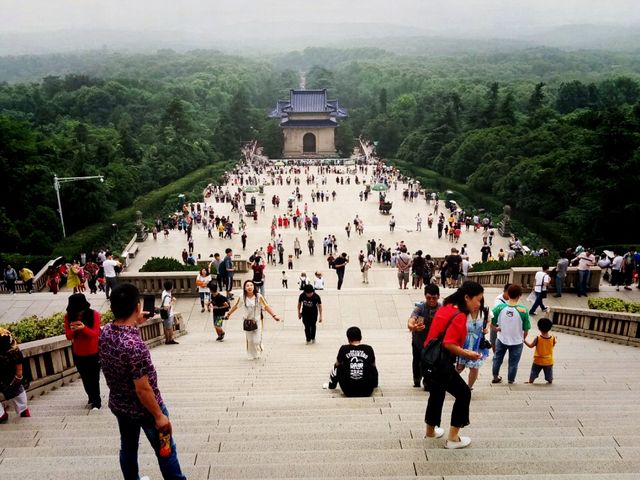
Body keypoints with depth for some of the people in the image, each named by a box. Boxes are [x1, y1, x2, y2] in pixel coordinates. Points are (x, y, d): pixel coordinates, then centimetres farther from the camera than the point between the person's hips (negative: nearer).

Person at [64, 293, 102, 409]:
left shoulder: (94, 314, -18)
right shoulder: (68, 316, -9)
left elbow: (95, 333, -22)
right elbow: (68, 336, -11)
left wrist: (84, 327, -41)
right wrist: (72, 330, -35)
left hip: (94, 353, -3)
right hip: (78, 354, 3)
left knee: (94, 378, 3)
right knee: (85, 378, 17)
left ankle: (96, 401, 17)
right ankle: (92, 398, 35)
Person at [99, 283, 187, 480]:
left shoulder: (105, 332, -12)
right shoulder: (135, 345, -36)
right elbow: (143, 389, -29)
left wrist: (135, 322, 8)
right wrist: (159, 416, -18)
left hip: (118, 405, 7)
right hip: (144, 408, -7)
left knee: (128, 447, 26)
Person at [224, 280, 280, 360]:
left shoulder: (258, 296, -12)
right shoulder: (242, 297, -6)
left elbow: (266, 306, -13)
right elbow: (235, 306, 9)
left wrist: (274, 315, -21)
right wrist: (228, 314, 16)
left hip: (257, 321, -2)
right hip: (247, 321, 2)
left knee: (257, 340, -3)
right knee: (250, 340, 7)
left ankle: (258, 353, 27)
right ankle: (251, 355, 26)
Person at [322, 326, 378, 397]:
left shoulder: (344, 349, -7)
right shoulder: (369, 349, -5)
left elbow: (337, 364, 12)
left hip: (348, 391, 0)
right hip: (367, 391, 1)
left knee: (337, 367, 24)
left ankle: (331, 385, 46)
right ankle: (374, 385, 52)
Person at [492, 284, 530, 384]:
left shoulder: (500, 307, -19)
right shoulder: (523, 310, -23)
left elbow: (489, 321, -11)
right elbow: (526, 328, -13)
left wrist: (495, 328, 10)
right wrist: (524, 338, 7)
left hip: (502, 339, 2)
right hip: (517, 341, -1)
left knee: (497, 359, 24)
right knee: (513, 362, 20)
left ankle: (495, 377, 40)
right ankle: (510, 380, 36)